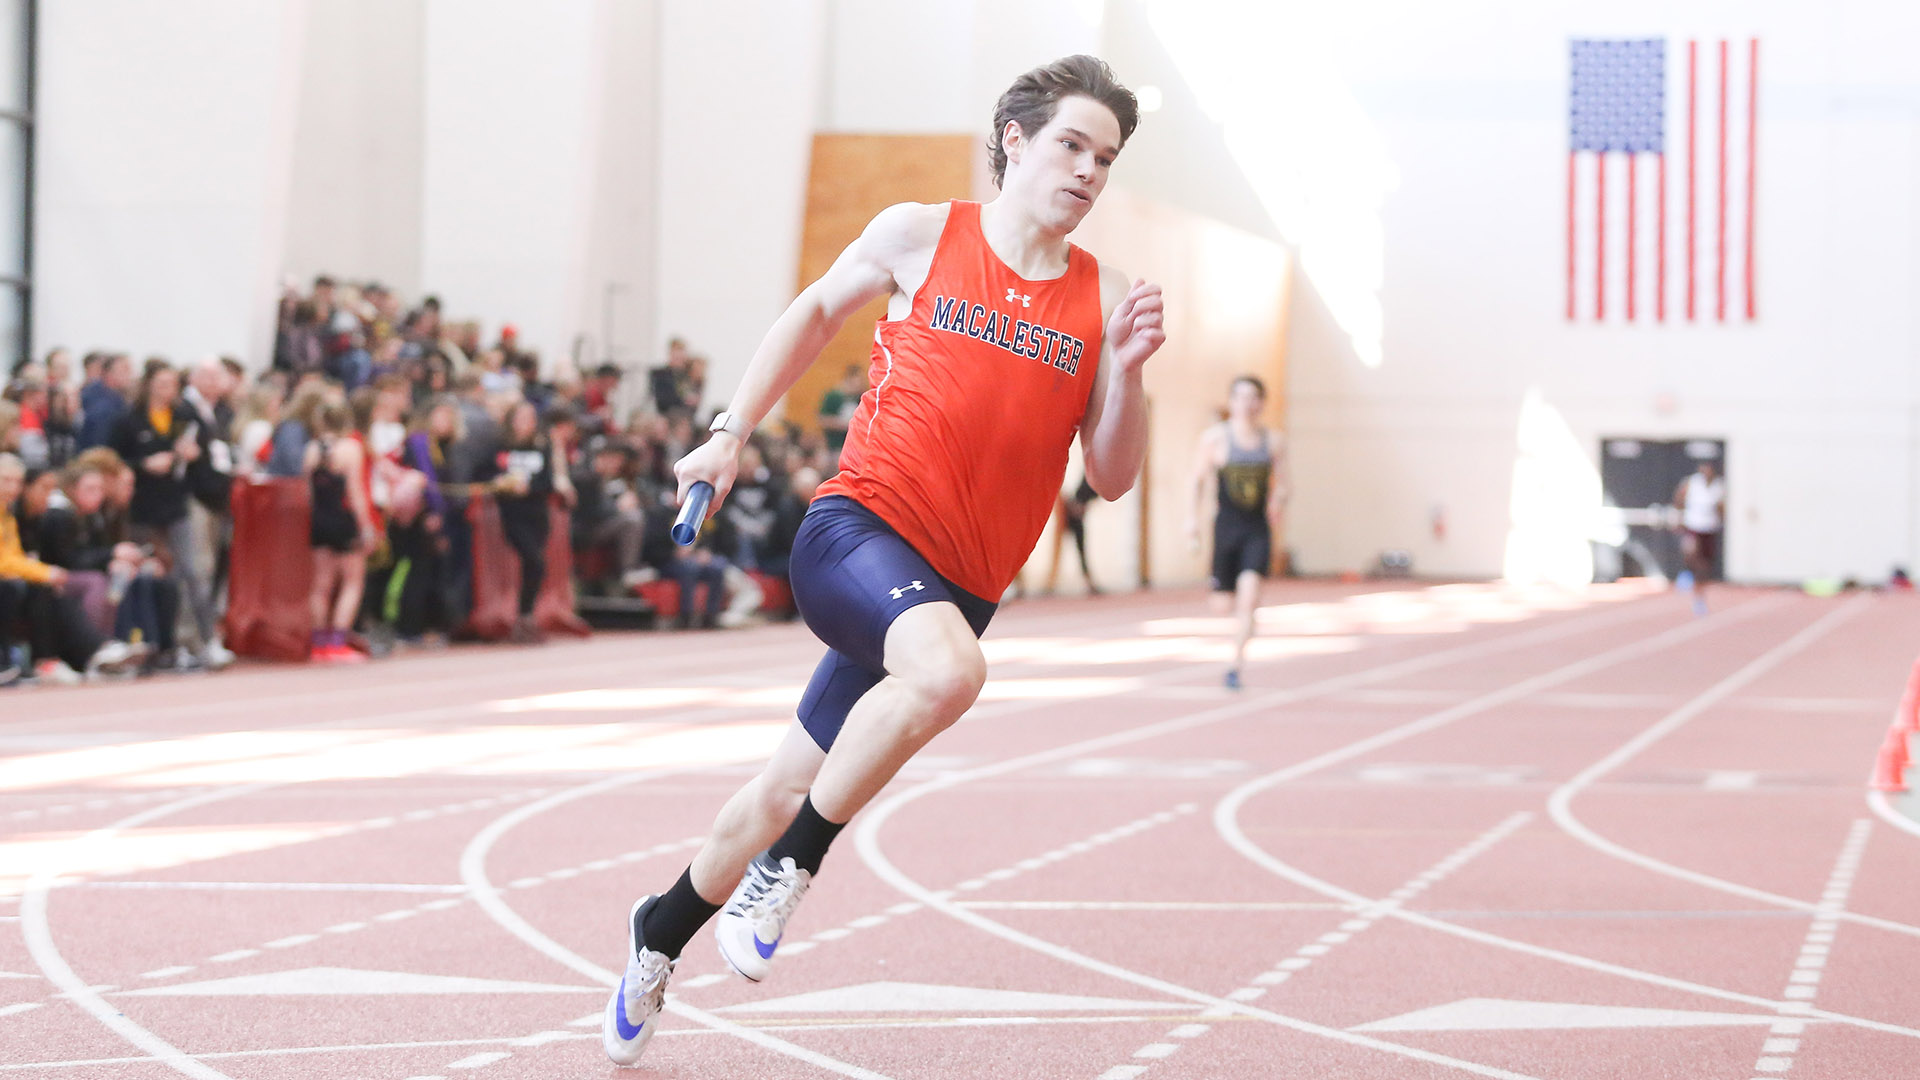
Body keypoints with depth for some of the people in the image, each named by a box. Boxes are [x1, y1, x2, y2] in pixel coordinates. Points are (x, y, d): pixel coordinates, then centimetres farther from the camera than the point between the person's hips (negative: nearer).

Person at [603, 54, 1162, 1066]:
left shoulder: (1103, 298, 5)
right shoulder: (919, 235, 0)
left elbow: (1111, 478, 5)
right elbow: (818, 309, 18)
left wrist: (1125, 369, -11)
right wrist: (731, 432, 14)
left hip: (955, 586, 4)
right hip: (857, 527, -4)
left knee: (792, 789, 11)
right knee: (947, 669, -35)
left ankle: (662, 929, 37)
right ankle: (788, 867, -16)